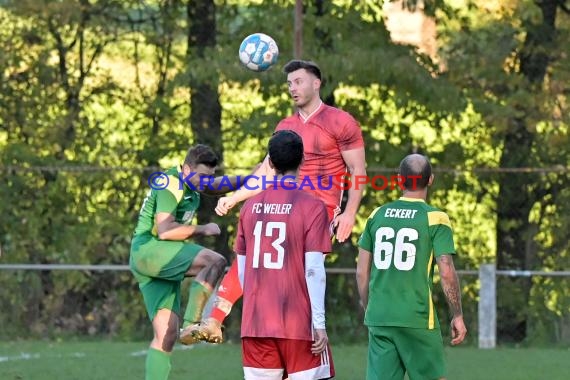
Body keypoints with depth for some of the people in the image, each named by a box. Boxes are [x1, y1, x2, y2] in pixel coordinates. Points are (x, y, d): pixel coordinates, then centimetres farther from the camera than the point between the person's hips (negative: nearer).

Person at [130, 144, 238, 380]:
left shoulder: (190, 180, 16)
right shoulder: (171, 185, -14)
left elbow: (219, 186, 33)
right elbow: (164, 230, -22)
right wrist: (202, 230, -13)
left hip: (162, 261, 10)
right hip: (148, 249, -10)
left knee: (167, 335, 2)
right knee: (215, 261, -26)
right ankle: (191, 325, -28)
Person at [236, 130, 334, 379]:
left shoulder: (251, 206, 7)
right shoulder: (312, 207, -6)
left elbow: (242, 268, 12)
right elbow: (313, 269, -11)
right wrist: (319, 323, -8)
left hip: (254, 323, 4)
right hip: (299, 324, -4)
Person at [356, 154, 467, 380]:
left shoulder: (377, 215, 8)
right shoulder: (435, 219, -5)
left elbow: (362, 272, 10)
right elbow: (447, 273, -10)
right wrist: (457, 316, 0)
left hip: (378, 317, 4)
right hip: (417, 318, -4)